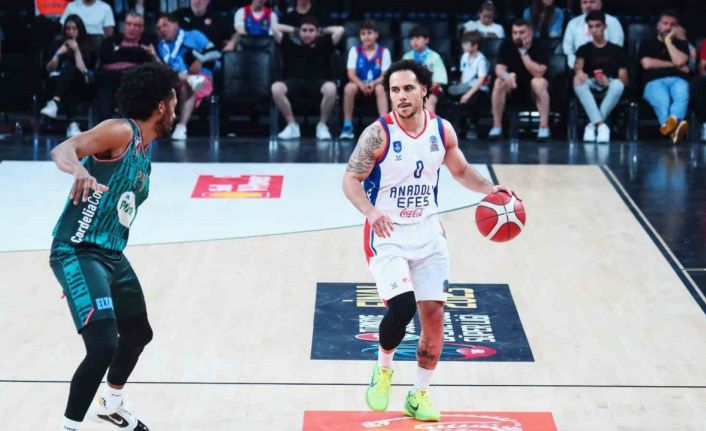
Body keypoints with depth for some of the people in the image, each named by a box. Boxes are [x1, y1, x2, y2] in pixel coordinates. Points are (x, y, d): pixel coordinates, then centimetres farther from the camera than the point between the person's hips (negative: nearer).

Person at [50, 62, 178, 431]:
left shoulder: (144, 151, 14)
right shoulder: (120, 132, -13)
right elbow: (62, 150, -28)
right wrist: (79, 170, -50)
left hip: (111, 255, 10)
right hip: (78, 253, -10)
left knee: (138, 333, 27)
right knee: (103, 347, -21)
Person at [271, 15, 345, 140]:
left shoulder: (323, 45, 14)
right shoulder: (291, 46, 15)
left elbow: (340, 30, 10)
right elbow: (275, 28, 16)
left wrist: (323, 32, 22)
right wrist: (294, 30, 25)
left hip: (317, 82, -1)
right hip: (294, 82, 1)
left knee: (331, 88, -36)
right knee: (276, 88, -32)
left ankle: (322, 125, -15)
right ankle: (292, 125, -16)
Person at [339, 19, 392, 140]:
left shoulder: (383, 51, -1)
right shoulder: (355, 51, 1)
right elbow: (351, 73, -7)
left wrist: (373, 83, -29)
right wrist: (361, 84, -28)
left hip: (376, 84, -1)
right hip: (359, 84, 1)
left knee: (380, 88, -35)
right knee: (349, 87, -32)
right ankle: (347, 126, -22)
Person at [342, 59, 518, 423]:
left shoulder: (442, 130, -1)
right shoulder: (378, 134, -15)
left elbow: (461, 170, 14)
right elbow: (351, 180, -13)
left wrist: (489, 189, -4)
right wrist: (371, 212, -32)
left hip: (428, 233, 5)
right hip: (387, 235, -5)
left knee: (433, 314, 3)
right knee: (402, 307, -22)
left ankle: (419, 395, 20)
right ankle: (383, 369, 7)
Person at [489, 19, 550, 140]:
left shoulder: (539, 48, -16)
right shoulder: (507, 46, -8)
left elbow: (538, 73, -28)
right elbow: (499, 69, -14)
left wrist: (524, 52, -31)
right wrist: (506, 76, -38)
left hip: (532, 89, -3)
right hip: (513, 88, 3)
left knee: (539, 82, -35)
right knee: (499, 82, -27)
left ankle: (544, 127, -30)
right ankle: (496, 127, -20)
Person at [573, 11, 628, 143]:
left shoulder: (617, 50, 15)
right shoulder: (584, 49, 18)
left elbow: (624, 79, 6)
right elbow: (578, 64, -6)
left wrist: (608, 81, -17)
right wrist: (579, 71, -33)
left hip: (610, 87, -1)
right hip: (591, 86, 1)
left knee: (618, 84, -37)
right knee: (578, 80, -35)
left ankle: (592, 124, -29)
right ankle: (601, 125, -41)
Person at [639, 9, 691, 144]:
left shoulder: (682, 44, 26)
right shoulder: (647, 44, 22)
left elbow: (680, 61, 4)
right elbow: (647, 64, 3)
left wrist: (668, 41, 10)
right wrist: (674, 65, 6)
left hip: (678, 80, 1)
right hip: (655, 81, -1)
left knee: (682, 96, -39)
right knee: (662, 100, -40)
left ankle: (671, 121, -72)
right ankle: (674, 128, -70)